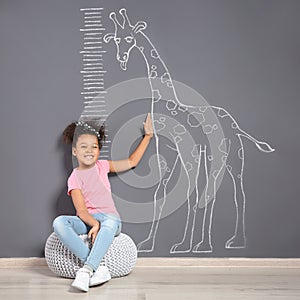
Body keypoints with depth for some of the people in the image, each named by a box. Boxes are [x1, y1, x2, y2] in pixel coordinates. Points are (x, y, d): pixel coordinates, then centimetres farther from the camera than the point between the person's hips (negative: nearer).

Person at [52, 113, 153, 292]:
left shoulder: (102, 166, 11)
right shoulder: (75, 178, 1)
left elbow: (131, 162, 20)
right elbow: (81, 210, -10)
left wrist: (148, 136, 20)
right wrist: (94, 224, -30)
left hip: (108, 218, 1)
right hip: (86, 221, 0)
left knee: (110, 223, -38)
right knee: (59, 223, -32)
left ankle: (87, 270, -42)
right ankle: (98, 268, -39)